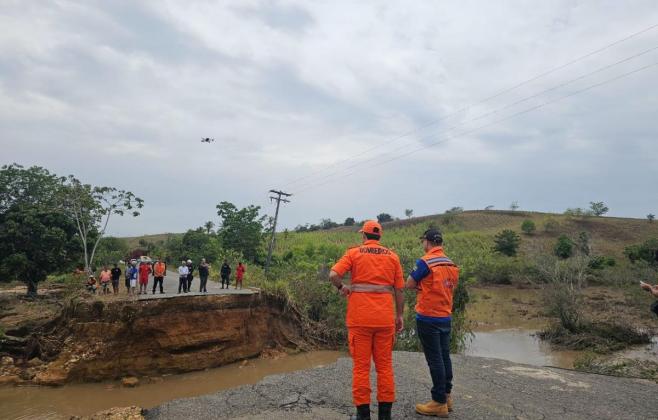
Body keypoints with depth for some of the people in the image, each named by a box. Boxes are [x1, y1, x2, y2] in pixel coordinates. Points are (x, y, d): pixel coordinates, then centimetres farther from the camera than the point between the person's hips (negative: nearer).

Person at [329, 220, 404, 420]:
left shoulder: (354, 253, 0)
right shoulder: (392, 256, 7)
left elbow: (333, 275, -14)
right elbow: (399, 290, 6)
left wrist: (341, 287, 5)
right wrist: (399, 316, 14)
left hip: (360, 319, -2)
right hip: (385, 319, 2)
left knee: (361, 366, 7)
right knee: (385, 366, 12)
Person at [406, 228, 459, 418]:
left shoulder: (425, 262, -15)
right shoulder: (452, 264, 7)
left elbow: (409, 284, -10)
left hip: (428, 318, -7)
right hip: (446, 317, 7)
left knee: (435, 359, -1)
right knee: (444, 356, 15)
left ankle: (439, 402, 6)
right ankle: (447, 396, 25)